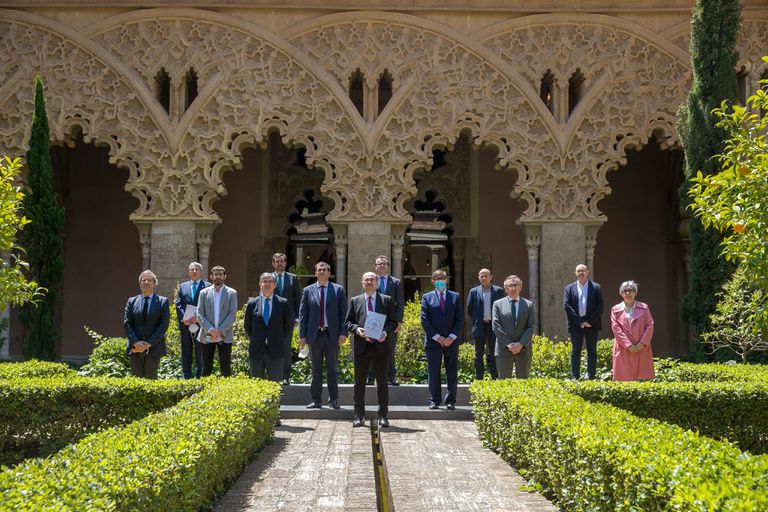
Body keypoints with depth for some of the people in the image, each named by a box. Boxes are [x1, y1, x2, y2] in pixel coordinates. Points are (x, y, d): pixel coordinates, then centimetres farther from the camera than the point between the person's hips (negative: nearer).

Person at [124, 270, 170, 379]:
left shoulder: (163, 302, 4)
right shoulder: (132, 301, 11)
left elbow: (164, 325, -3)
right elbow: (127, 324, 5)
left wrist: (149, 344, -12)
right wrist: (135, 342, -10)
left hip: (154, 348, -2)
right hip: (135, 348, 2)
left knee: (151, 379, -1)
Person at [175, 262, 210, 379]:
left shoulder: (207, 286, 2)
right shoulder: (183, 286, 15)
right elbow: (178, 304, 8)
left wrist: (198, 317, -16)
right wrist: (183, 319, -8)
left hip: (200, 324, -4)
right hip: (185, 324, 4)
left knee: (200, 353, -1)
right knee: (186, 353, 7)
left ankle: (199, 377, 2)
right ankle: (187, 377, 12)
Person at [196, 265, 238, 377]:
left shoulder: (232, 293, 4)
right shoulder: (204, 293, 7)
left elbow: (233, 314, -4)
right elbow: (199, 314, 1)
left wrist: (220, 331, -13)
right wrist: (210, 330, -13)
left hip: (225, 336, -1)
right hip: (207, 337, 1)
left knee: (225, 369, 1)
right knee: (206, 369, 4)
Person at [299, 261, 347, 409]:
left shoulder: (338, 290, 4)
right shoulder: (308, 291, 6)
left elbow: (343, 313, 2)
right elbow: (303, 314, 5)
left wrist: (343, 333, -7)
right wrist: (302, 335, -1)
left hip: (332, 335, -1)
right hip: (315, 335, 1)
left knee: (332, 369, 6)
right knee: (316, 370, 6)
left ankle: (333, 400, 14)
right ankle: (315, 400, 10)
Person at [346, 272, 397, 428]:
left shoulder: (387, 300, 8)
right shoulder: (354, 301, 11)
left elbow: (393, 322, 4)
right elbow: (348, 322, 9)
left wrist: (386, 333, -15)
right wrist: (356, 329, -12)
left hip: (381, 345, -1)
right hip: (362, 345, 1)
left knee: (382, 382, 4)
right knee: (359, 382, 3)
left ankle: (383, 416, 11)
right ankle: (359, 416, 10)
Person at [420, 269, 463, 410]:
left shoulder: (455, 297, 8)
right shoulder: (427, 297, 4)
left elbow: (460, 319, 4)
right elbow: (424, 320, -1)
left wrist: (452, 336, -8)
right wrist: (437, 337, -10)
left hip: (451, 341, 1)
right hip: (433, 341, -1)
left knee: (452, 373, 3)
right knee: (433, 373, 1)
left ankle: (450, 401, 9)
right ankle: (434, 401, 8)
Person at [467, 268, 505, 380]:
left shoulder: (498, 291, 4)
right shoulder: (474, 292, 4)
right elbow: (469, 309, 8)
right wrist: (477, 320, 7)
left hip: (493, 326, -1)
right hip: (479, 327, 1)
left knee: (493, 354, 0)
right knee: (479, 355, 4)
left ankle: (495, 379, 4)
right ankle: (479, 380, 9)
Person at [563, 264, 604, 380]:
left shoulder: (596, 287, 6)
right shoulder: (569, 288, 7)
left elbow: (599, 307, -1)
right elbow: (567, 306, -3)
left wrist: (589, 321, -11)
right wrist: (580, 321, -11)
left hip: (592, 324, 0)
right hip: (575, 325, 0)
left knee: (592, 351, 3)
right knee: (576, 351, 1)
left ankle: (591, 377, 6)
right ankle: (575, 378, 2)